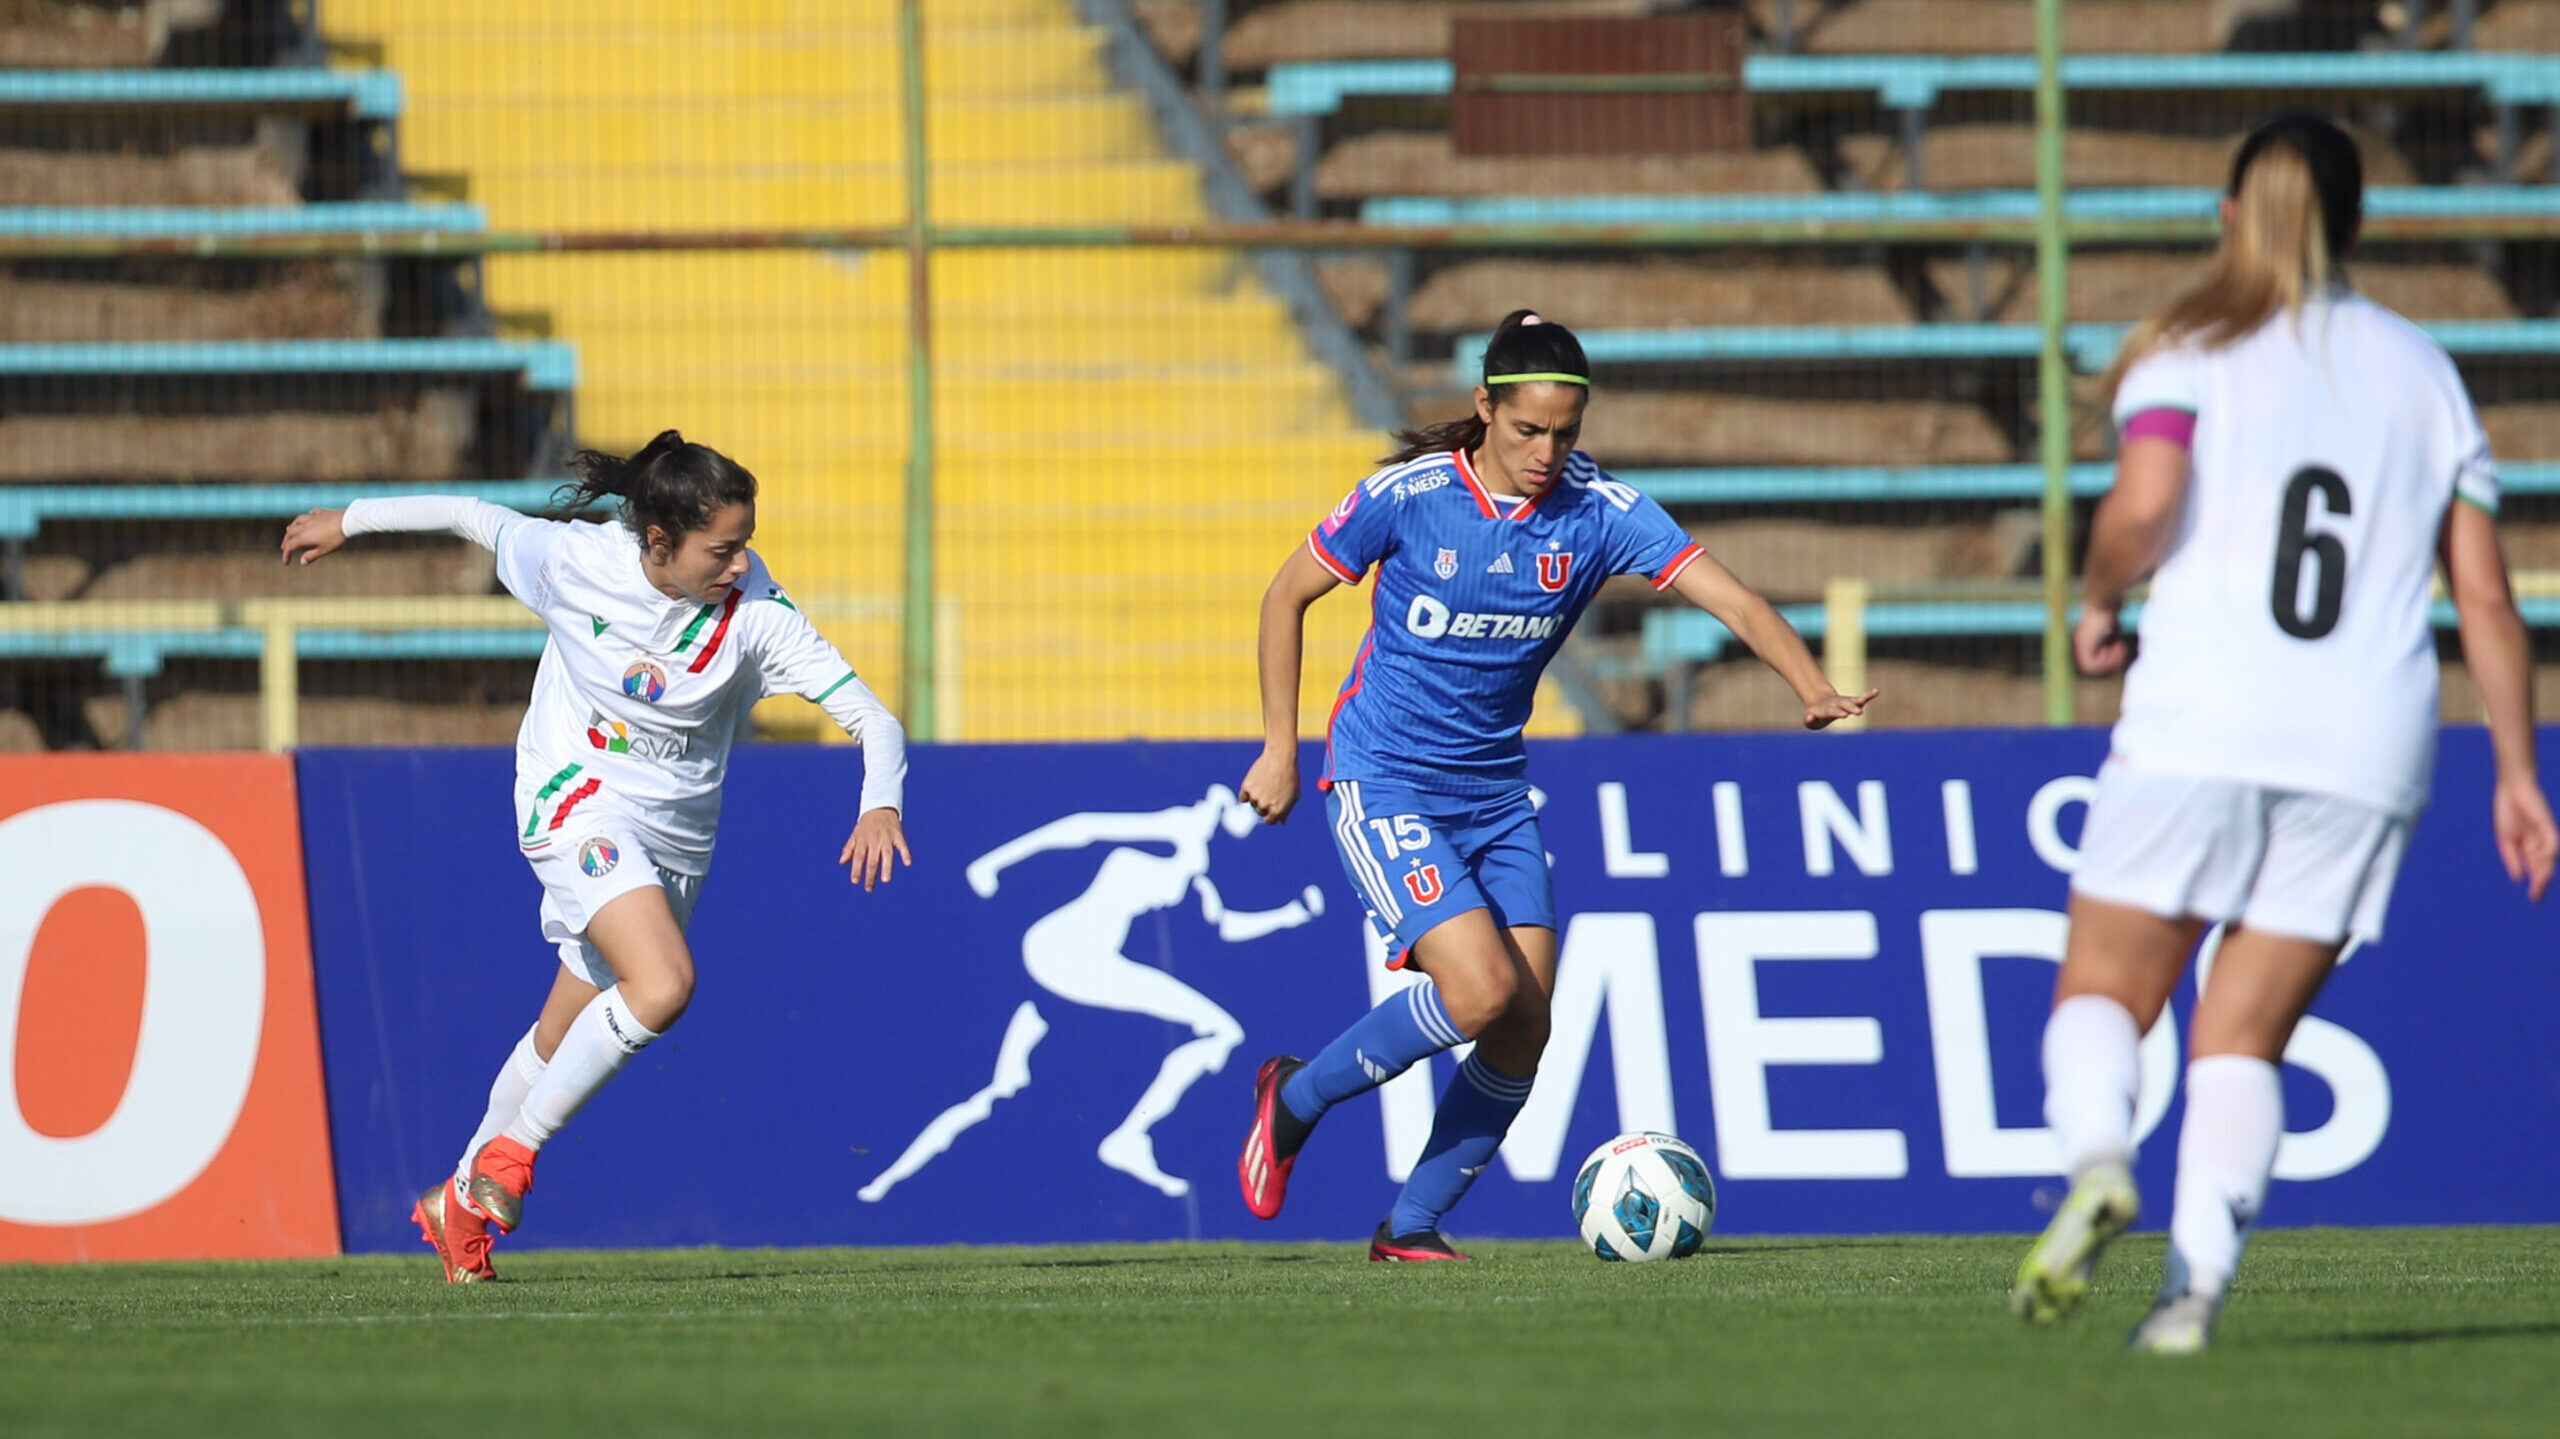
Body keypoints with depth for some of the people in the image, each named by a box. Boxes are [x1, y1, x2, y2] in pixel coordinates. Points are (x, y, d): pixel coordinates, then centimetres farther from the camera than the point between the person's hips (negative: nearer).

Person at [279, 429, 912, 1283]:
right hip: (581, 808, -3)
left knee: (565, 1038, 13)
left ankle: (462, 1200, 35)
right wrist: (349, 521, 15)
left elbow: (872, 718, -19)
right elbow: (475, 518, 3)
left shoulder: (755, 612, -16)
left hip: (673, 841, 3)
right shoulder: (577, 561, -17)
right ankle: (512, 1147, -11)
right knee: (663, 985, -27)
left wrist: (881, 801, -39)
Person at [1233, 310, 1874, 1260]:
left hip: (1495, 794, 5)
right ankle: (1295, 1100, 1)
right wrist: (1280, 749, -3)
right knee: (1482, 988, -21)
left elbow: (1728, 598, -17)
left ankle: (1411, 1225, 12)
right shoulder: (1408, 495, -15)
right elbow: (1287, 598, -2)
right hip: (1382, 783, -5)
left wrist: (1812, 687, -33)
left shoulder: (1597, 512, -8)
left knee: (1525, 1027, -4)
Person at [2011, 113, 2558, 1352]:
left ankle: (2098, 1160, -22)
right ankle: (2197, 1277, -12)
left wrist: (2098, 602, 5)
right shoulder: (2424, 373, 16)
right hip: (2366, 749, 3)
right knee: (2243, 1038, 7)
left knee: (2102, 991, 8)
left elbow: (2144, 507, -15)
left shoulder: (2190, 352, 5)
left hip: (2199, 726, -3)